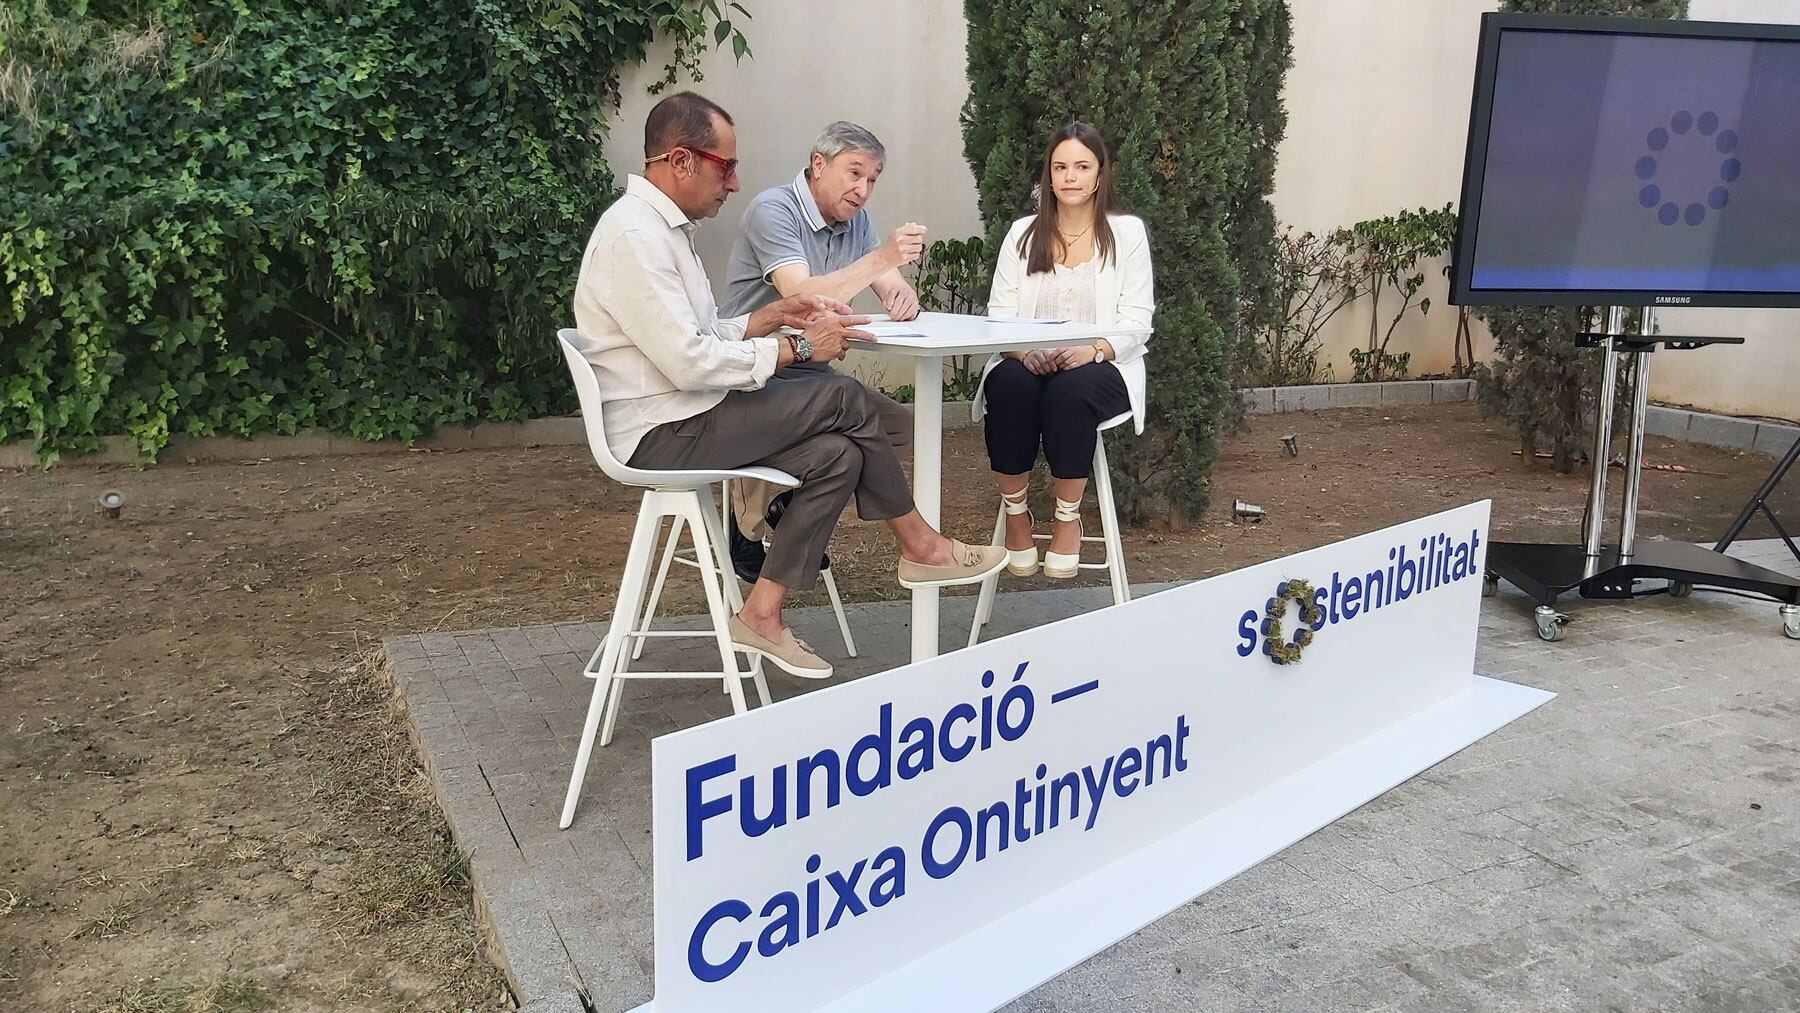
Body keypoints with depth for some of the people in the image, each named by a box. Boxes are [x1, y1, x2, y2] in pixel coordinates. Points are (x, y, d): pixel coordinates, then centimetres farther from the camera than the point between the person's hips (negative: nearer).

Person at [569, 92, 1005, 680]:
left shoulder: (662, 227, 16)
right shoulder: (634, 235, -17)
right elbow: (690, 362, -24)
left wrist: (776, 315, 3)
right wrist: (797, 348, -16)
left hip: (681, 418, 10)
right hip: (661, 432, -10)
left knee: (836, 454, -6)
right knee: (845, 399, -12)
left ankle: (762, 612, -3)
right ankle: (920, 547, 7)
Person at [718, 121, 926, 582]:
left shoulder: (855, 219, 10)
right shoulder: (773, 210, -16)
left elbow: (894, 290, 6)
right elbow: (801, 297, -30)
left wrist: (903, 295, -19)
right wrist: (881, 259, -37)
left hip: (811, 371, 8)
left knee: (899, 425, -7)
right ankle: (747, 531, -5)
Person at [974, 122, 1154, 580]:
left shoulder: (1127, 232, 7)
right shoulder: (1023, 233, 12)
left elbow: (1136, 318, -2)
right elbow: (998, 311, 4)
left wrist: (1093, 349, -22)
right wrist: (1023, 350, -18)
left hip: (1101, 368, -1)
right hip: (1027, 363, 2)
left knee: (1071, 389, -37)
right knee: (1010, 384, -34)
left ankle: (1068, 517, -18)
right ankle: (1015, 514, -17)